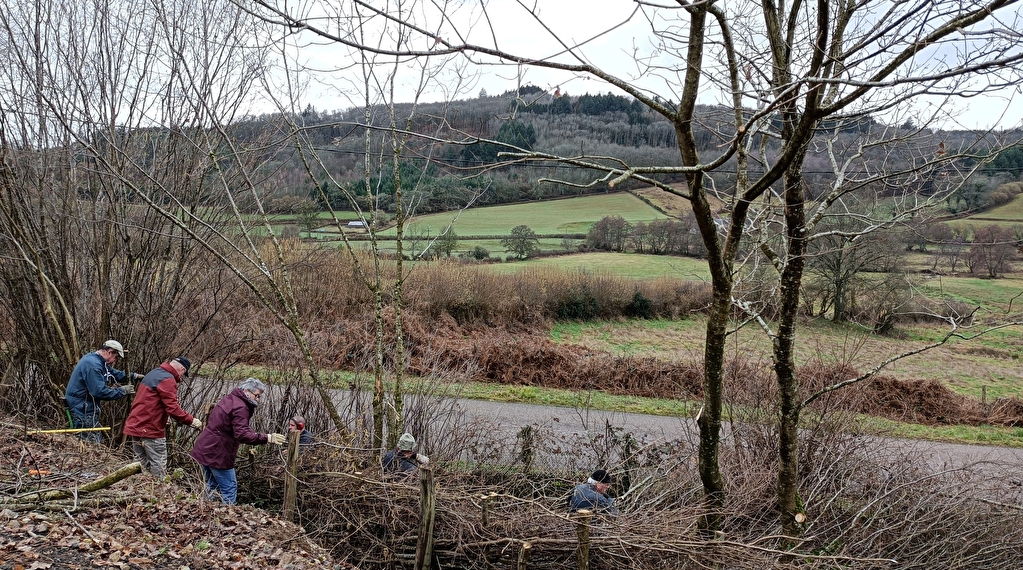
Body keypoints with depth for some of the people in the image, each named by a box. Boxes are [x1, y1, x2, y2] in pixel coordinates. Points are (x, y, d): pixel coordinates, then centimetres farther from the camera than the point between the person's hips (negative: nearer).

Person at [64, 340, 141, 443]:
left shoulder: (97, 361, 12)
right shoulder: (92, 365, -22)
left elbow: (113, 373, 24)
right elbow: (99, 391, -26)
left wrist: (133, 376, 12)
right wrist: (122, 391, -16)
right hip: (83, 411, -11)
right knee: (94, 443, -7)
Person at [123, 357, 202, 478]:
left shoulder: (152, 374, 17)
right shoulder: (167, 380, -15)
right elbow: (173, 408, -21)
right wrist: (191, 421, -14)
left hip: (135, 426, 10)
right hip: (151, 430, -10)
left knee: (140, 465, 14)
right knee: (159, 470, -5)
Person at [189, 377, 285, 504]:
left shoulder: (229, 399, 14)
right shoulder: (240, 407, -19)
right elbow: (242, 435, -29)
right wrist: (267, 438, -33)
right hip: (217, 454, -10)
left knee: (211, 487, 20)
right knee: (229, 488, -4)